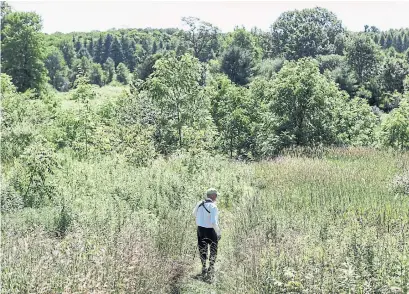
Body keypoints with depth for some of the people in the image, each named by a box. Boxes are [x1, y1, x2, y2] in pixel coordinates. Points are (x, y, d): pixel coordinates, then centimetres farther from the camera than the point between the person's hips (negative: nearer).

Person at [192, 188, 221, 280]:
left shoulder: (199, 204, -2)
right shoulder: (213, 207, -22)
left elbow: (194, 214, 18)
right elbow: (214, 222, -28)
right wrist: (218, 233, -16)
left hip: (200, 229, 5)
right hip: (210, 231, -5)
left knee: (202, 250, 21)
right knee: (213, 251, 14)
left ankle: (203, 270, 30)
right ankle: (210, 271, 13)